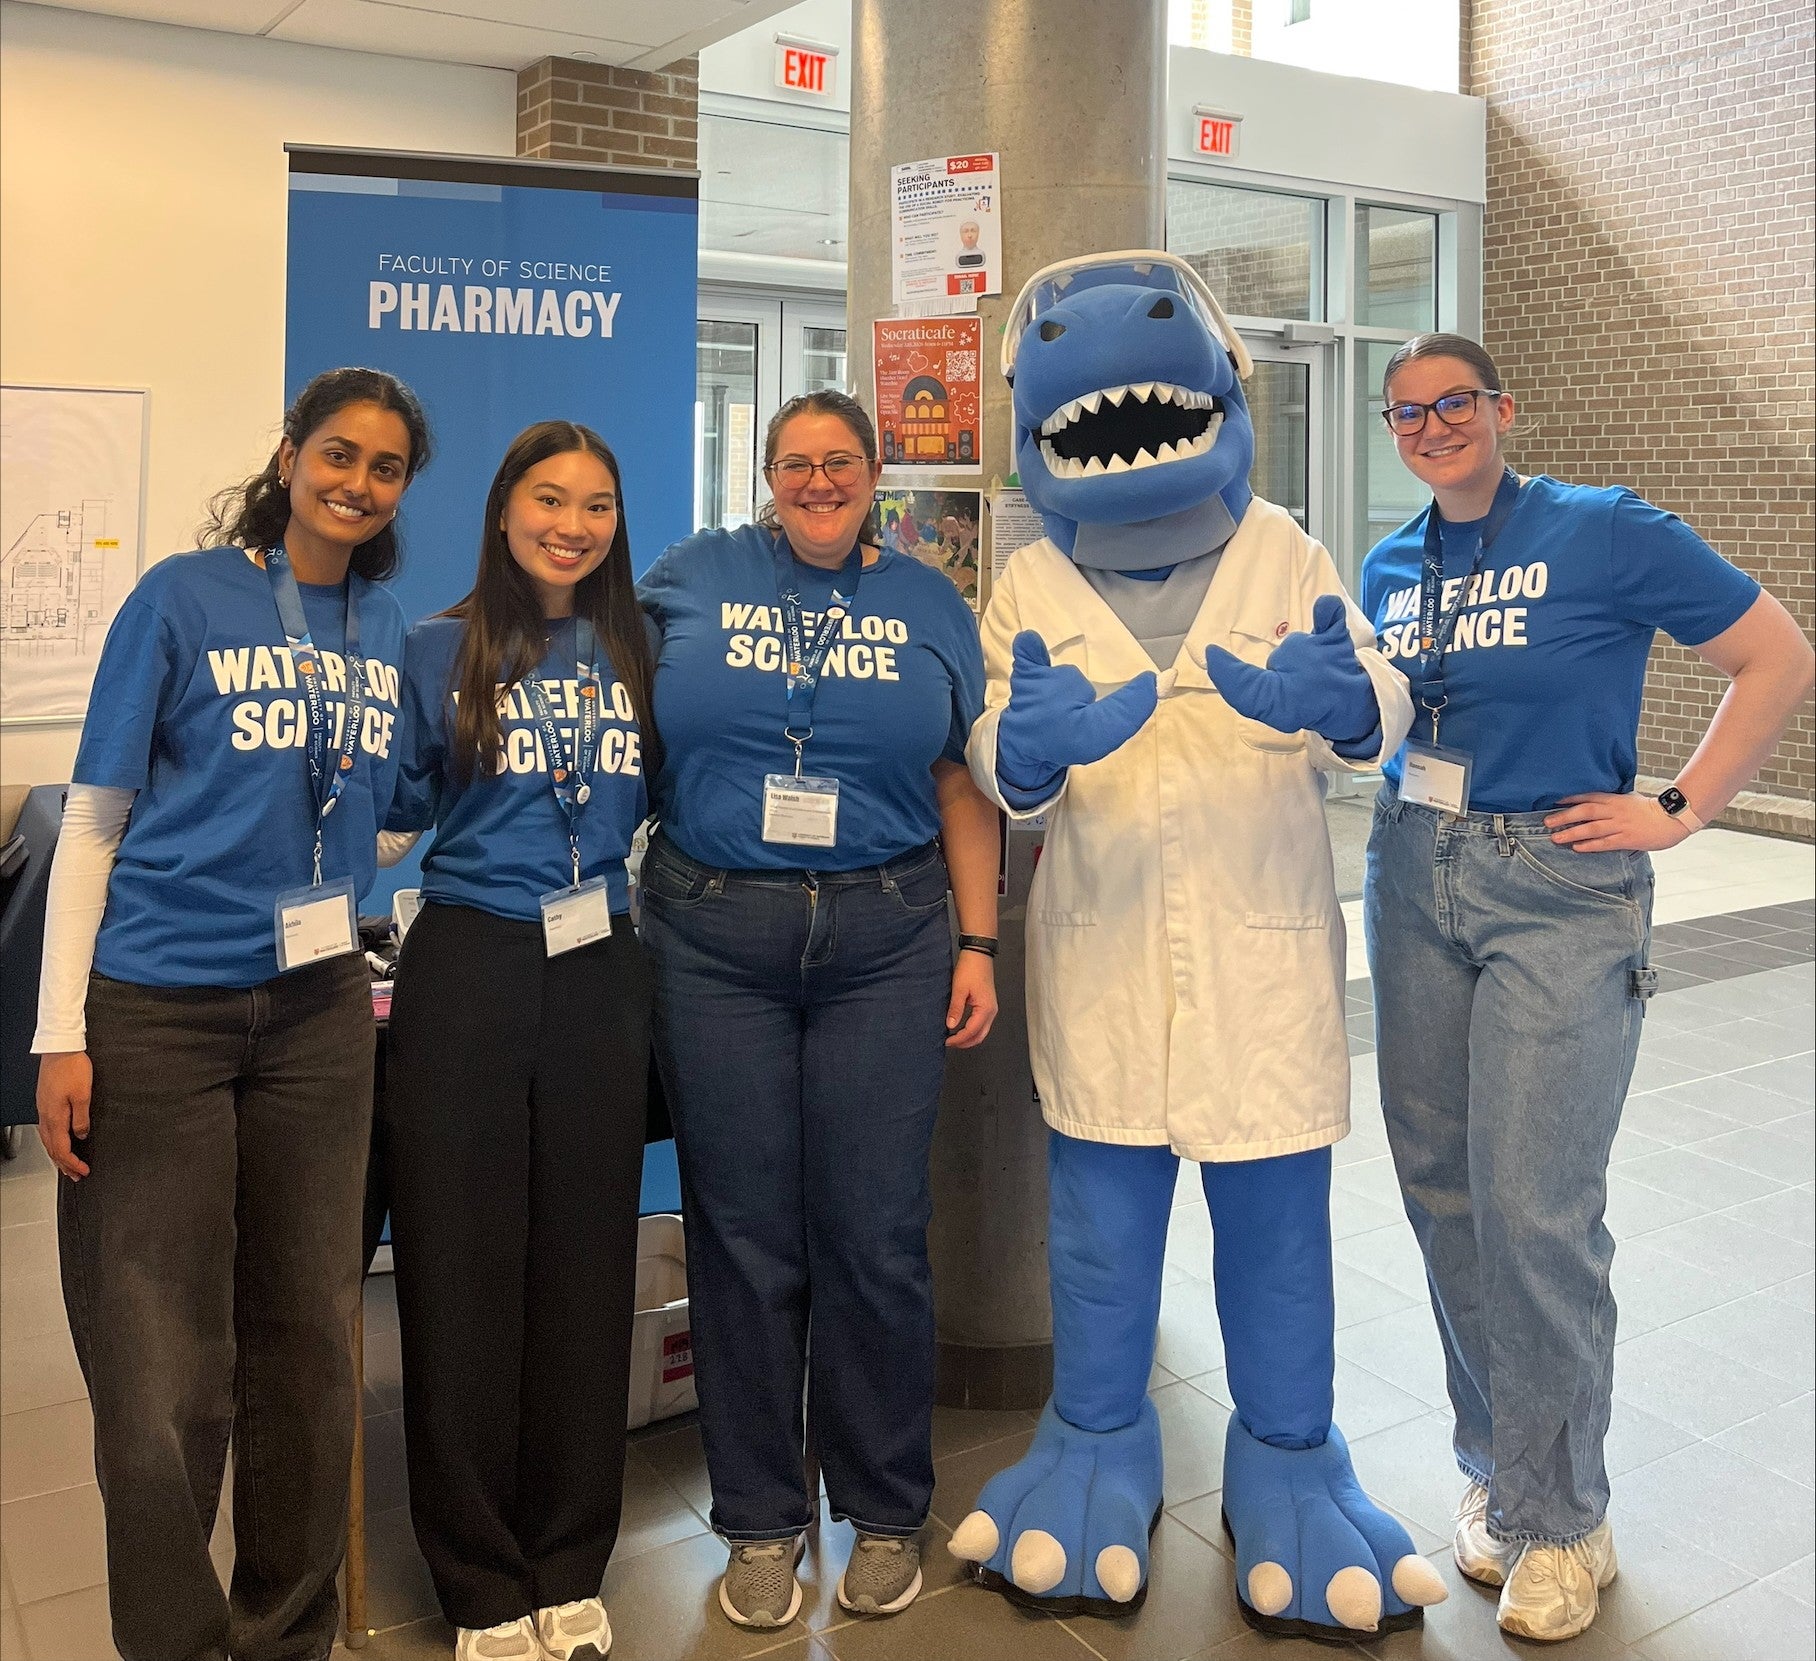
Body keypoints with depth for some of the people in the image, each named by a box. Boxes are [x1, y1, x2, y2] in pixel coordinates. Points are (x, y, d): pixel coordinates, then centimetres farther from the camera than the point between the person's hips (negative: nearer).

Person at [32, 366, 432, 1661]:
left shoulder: (387, 628, 9)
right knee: (166, 1369, 1)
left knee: (307, 1342, 11)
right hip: (159, 1011, -4)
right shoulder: (184, 597, -3)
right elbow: (94, 821, -4)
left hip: (318, 1011, 4)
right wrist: (61, 1036, -9)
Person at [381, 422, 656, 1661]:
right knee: (464, 1269, 2)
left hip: (600, 975, 3)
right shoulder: (440, 653, 2)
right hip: (470, 968, -2)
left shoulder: (636, 655, 10)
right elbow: (396, 806, 0)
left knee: (586, 1267, 8)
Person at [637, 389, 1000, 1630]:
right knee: (743, 1238, 6)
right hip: (716, 941, 0)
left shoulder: (928, 603, 11)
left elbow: (964, 784, 10)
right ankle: (761, 1522, 23)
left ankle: (885, 1514, 24)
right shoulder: (693, 579, 8)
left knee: (876, 1238, 4)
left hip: (883, 942, 1)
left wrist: (979, 943, 4)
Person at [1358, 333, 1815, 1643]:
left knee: (1534, 1206, -6)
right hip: (1416, 878, 6)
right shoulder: (1390, 567, 10)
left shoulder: (1609, 533, -6)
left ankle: (1557, 1516, 14)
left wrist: (1679, 810, -8)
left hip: (1561, 892, -5)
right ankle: (1496, 1463, 28)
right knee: (1441, 1188, 9)